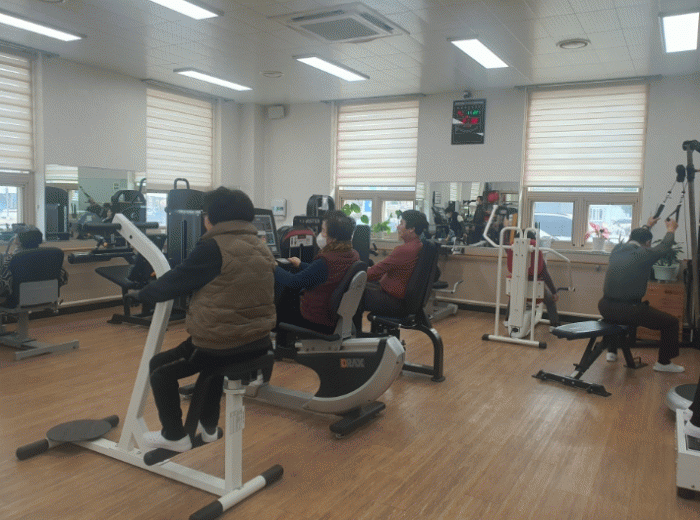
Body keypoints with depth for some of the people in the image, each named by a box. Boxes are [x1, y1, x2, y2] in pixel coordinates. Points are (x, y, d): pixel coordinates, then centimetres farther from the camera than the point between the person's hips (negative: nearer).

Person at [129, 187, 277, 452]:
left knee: (159, 368, 15)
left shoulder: (213, 248, -14)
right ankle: (208, 426, 42)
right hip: (259, 343, 8)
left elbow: (175, 281, -5)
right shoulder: (262, 249, 9)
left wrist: (141, 294, 12)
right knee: (214, 360, 38)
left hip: (220, 344, -8)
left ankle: (174, 435, 20)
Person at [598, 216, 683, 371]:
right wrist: (670, 230, 32)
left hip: (605, 308, 7)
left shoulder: (617, 249, 8)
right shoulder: (644, 254, -9)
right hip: (628, 310, -6)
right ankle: (663, 362, 21)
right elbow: (665, 246, 12)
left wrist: (647, 226, 49)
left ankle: (612, 351, 41)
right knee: (671, 322, 9)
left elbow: (633, 237, 31)